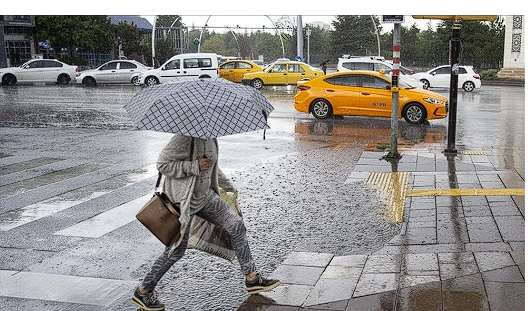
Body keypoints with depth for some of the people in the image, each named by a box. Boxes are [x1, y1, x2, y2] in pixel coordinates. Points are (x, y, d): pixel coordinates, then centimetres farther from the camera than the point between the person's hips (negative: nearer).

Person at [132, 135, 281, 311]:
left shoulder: (210, 137, 5)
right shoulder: (186, 137, -23)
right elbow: (162, 164, -24)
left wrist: (228, 186, 28)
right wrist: (195, 166, -27)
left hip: (205, 195, 9)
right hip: (182, 199, -8)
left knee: (236, 225, 4)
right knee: (176, 250, -1)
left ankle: (252, 279, 14)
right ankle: (143, 292, 19)